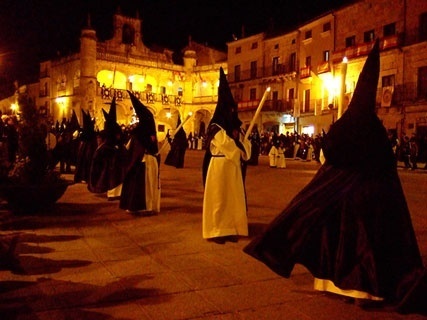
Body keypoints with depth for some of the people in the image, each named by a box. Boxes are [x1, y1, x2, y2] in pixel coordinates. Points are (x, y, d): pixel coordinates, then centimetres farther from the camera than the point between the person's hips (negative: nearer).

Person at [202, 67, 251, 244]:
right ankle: (216, 231, 2)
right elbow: (228, 147, -17)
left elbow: (246, 147, 7)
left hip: (234, 168, 7)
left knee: (233, 198, 7)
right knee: (218, 199, -4)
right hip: (220, 168, -7)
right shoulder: (215, 129, -7)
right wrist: (236, 144, 0)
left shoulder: (235, 128, 15)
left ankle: (230, 229, 13)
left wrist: (239, 138, -10)